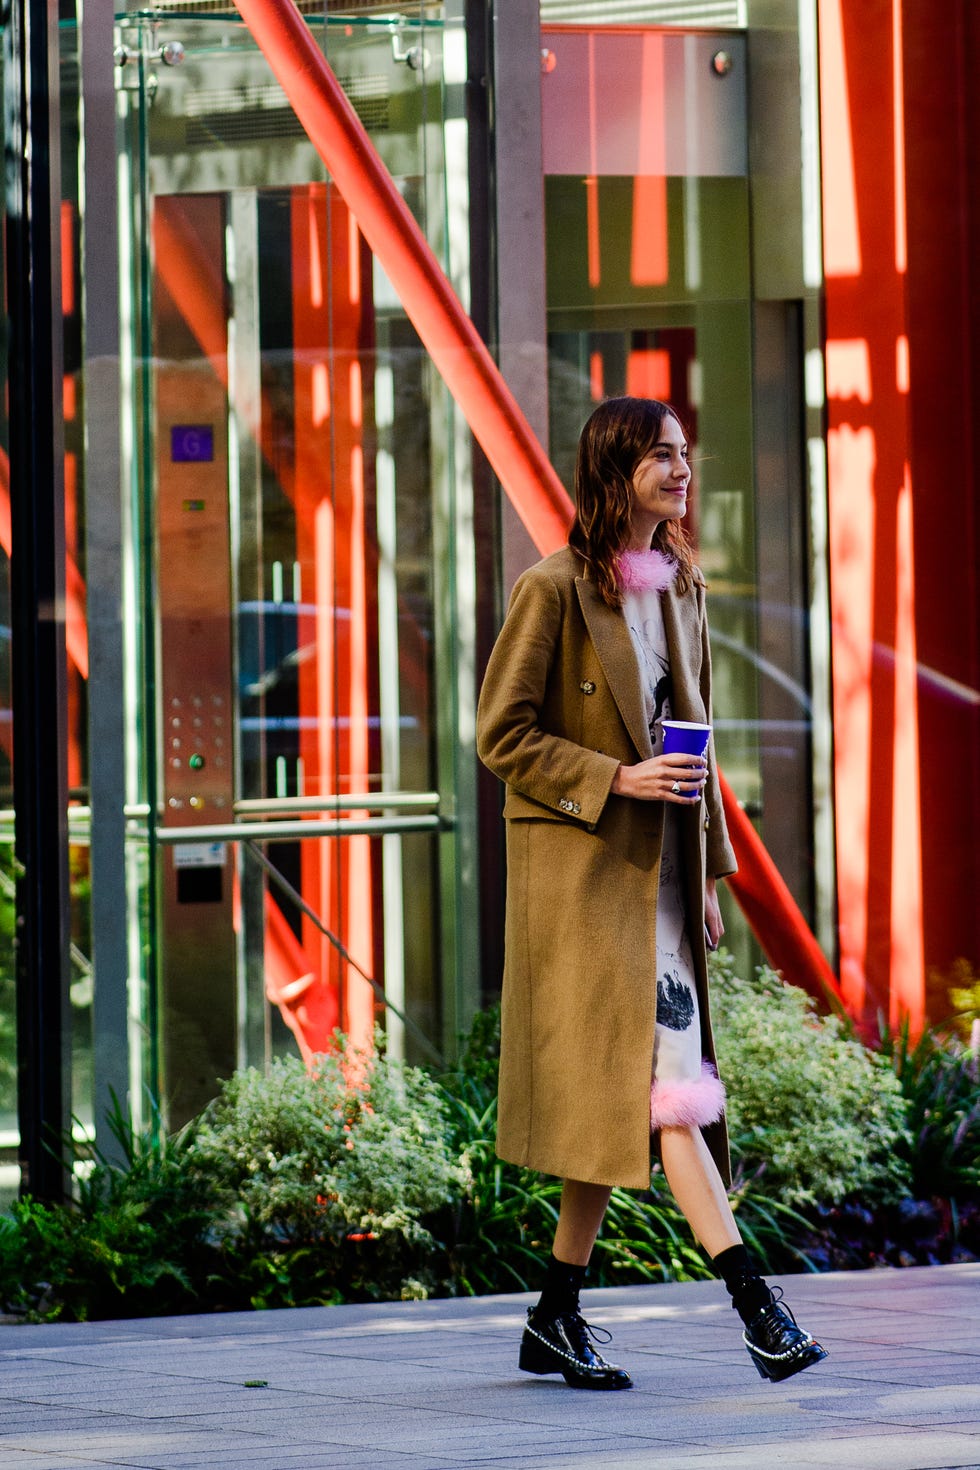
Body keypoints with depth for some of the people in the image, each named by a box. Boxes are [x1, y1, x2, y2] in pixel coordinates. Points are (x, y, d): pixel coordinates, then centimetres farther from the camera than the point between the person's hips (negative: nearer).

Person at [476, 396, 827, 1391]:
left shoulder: (681, 588, 13)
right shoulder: (555, 590, -9)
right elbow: (502, 733, -9)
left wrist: (710, 871, 17)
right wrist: (615, 780, -17)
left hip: (655, 872, 7)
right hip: (580, 869, -7)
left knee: (617, 1097, 7)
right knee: (664, 1075, -13)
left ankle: (556, 1320, 14)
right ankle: (754, 1303, -19)